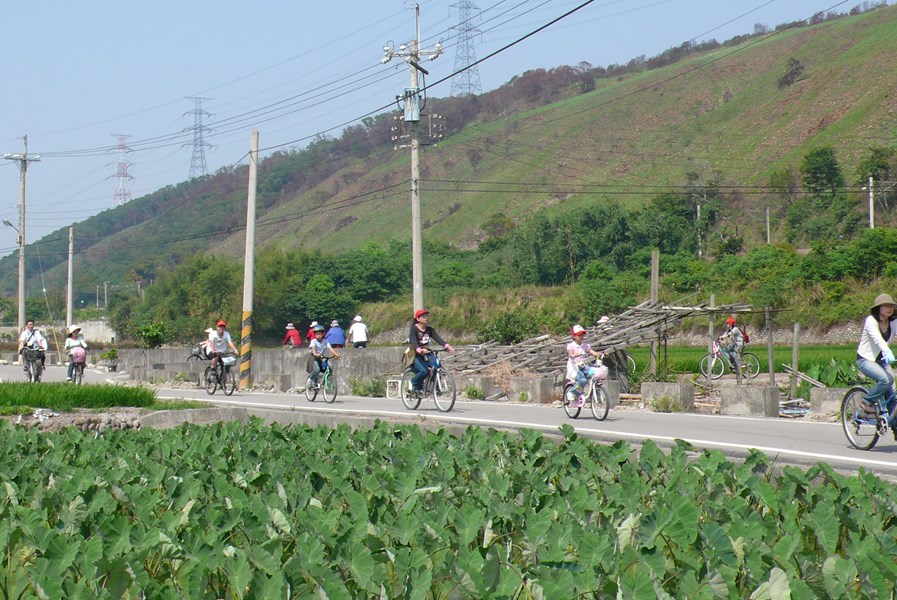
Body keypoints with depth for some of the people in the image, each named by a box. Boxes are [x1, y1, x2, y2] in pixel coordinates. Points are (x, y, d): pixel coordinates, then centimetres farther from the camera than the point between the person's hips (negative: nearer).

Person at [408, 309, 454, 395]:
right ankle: (414, 384, 0)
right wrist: (420, 350, -46)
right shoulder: (414, 329, -9)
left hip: (426, 354, 5)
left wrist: (447, 346, -27)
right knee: (424, 371, -29)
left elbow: (438, 338, -8)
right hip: (416, 355, -5)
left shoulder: (429, 329, 7)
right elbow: (413, 341, -25)